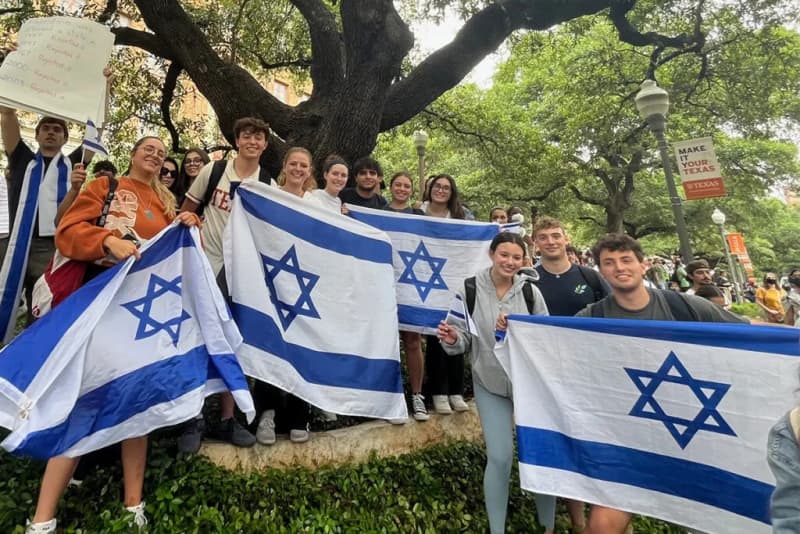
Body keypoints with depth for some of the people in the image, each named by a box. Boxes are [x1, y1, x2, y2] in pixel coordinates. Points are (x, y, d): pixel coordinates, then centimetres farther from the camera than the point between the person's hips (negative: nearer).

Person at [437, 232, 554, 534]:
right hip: (490, 383, -1)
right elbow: (465, 340, -3)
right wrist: (451, 339, -25)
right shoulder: (470, 290, -9)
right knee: (500, 457, 0)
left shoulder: (530, 291, -7)